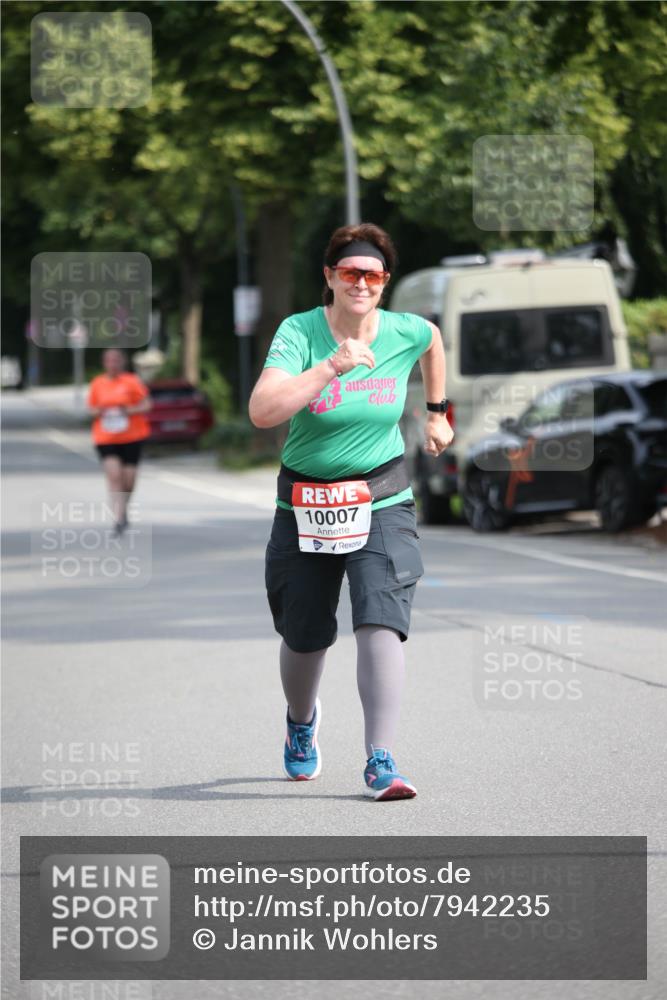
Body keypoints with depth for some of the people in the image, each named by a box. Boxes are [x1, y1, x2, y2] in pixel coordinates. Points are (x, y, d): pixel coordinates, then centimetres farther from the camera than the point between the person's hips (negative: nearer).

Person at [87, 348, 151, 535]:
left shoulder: (132, 381, -2)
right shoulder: (97, 384, 4)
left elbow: (146, 405, -2)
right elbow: (91, 408, 12)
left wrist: (130, 410, -20)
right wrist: (98, 412, -11)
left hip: (131, 437, 0)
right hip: (106, 439, 0)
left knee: (128, 479, 4)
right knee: (113, 475, -15)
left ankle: (123, 508, 34)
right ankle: (119, 519, -17)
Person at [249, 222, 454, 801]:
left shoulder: (405, 333, -4)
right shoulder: (299, 332, -13)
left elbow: (433, 340, 24)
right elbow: (262, 411, -27)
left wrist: (438, 412, 29)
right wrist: (330, 368, -34)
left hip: (382, 503, 0)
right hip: (305, 508, 0)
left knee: (381, 623, -19)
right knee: (305, 637, 12)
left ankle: (381, 762, -17)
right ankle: (302, 721, 46)